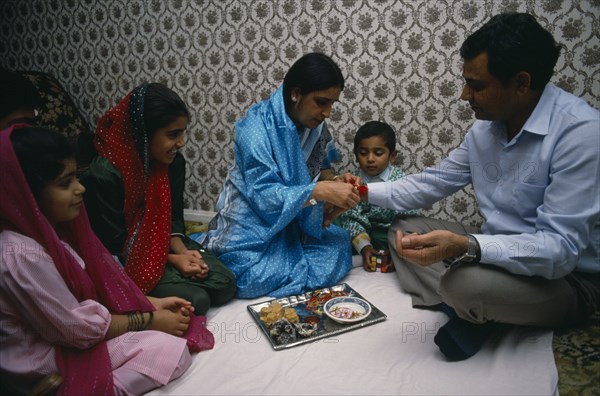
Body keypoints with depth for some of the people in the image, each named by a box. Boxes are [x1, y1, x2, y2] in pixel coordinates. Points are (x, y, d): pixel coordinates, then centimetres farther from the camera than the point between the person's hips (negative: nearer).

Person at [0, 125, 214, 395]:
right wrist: (149, 320, -13)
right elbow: (79, 329, -23)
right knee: (173, 351, -17)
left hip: (66, 333, 9)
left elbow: (95, 280, 6)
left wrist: (151, 303, -1)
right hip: (47, 364, -9)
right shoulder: (23, 255, -30)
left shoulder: (45, 228, -1)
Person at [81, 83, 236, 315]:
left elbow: (174, 217, 3)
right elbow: (115, 246, -17)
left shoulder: (174, 162, -8)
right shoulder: (105, 175, -26)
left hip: (163, 245, 6)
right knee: (195, 300, -23)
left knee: (224, 284, -10)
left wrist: (182, 251, -16)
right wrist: (172, 260, -20)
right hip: (126, 261, -6)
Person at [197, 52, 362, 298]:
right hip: (252, 222, -6)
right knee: (259, 280, -23)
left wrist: (334, 182, -13)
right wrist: (320, 191, -35)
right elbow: (264, 197, -26)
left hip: (293, 219, 6)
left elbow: (321, 166, 10)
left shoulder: (315, 124, -2)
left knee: (338, 246, -14)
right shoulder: (257, 127, -22)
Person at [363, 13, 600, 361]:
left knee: (465, 282, -36)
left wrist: (465, 247, -44)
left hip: (568, 276, -7)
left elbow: (560, 248, -30)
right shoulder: (486, 126, -1)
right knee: (402, 230, 4)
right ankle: (471, 312, -9)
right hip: (498, 250, 8)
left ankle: (475, 316, 0)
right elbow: (432, 183, 7)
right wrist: (366, 192, -1)